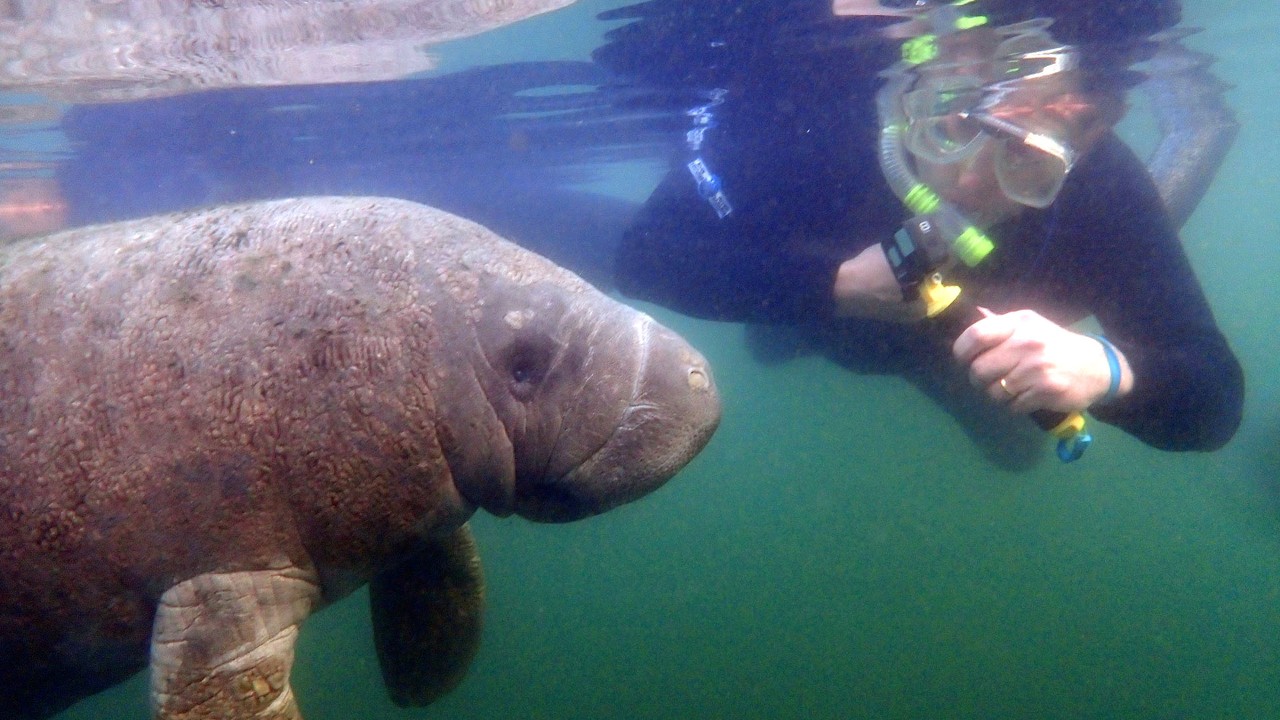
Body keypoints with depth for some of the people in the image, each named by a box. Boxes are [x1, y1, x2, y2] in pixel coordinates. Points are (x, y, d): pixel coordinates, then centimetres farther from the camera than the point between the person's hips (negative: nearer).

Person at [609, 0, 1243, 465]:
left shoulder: (1104, 197, -40)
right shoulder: (812, 98, -45)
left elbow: (1214, 403, -35)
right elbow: (645, 257, -42)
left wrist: (1107, 369, -58)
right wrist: (837, 284, -52)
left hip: (950, 349, 1)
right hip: (816, 312, 0)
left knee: (1016, 448, 27)